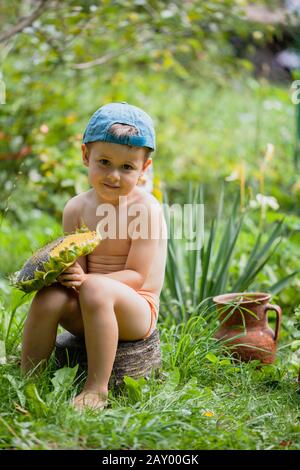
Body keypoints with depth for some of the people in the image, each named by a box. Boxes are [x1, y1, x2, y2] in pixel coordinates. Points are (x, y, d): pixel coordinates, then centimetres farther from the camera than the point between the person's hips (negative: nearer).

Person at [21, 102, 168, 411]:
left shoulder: (145, 208, -12)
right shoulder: (76, 208, 2)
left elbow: (138, 276, -16)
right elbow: (77, 267, 1)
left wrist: (86, 280, -28)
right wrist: (69, 272, -25)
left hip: (136, 309, -4)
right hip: (86, 312, 4)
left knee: (96, 289, -34)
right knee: (49, 297, -23)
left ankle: (96, 389, -26)